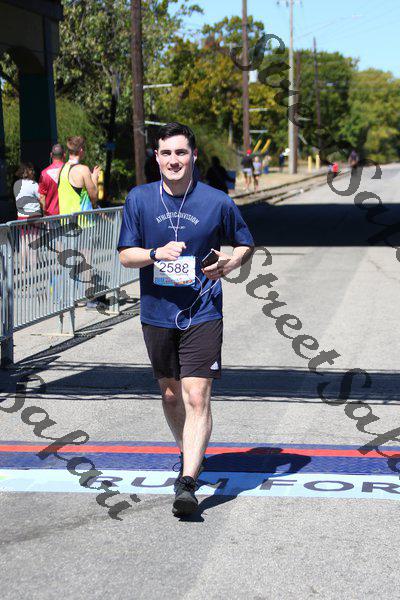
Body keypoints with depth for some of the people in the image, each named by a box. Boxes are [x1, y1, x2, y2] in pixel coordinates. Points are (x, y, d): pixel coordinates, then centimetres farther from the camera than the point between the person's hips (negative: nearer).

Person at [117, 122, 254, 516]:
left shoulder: (217, 202, -3)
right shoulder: (139, 199, 1)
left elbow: (245, 244, 11)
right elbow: (126, 254, 2)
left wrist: (230, 262, -11)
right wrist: (157, 254, -18)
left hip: (202, 314, -3)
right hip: (157, 314, 3)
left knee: (197, 397, -13)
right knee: (170, 394, 17)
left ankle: (187, 483, -15)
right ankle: (189, 452, 41)